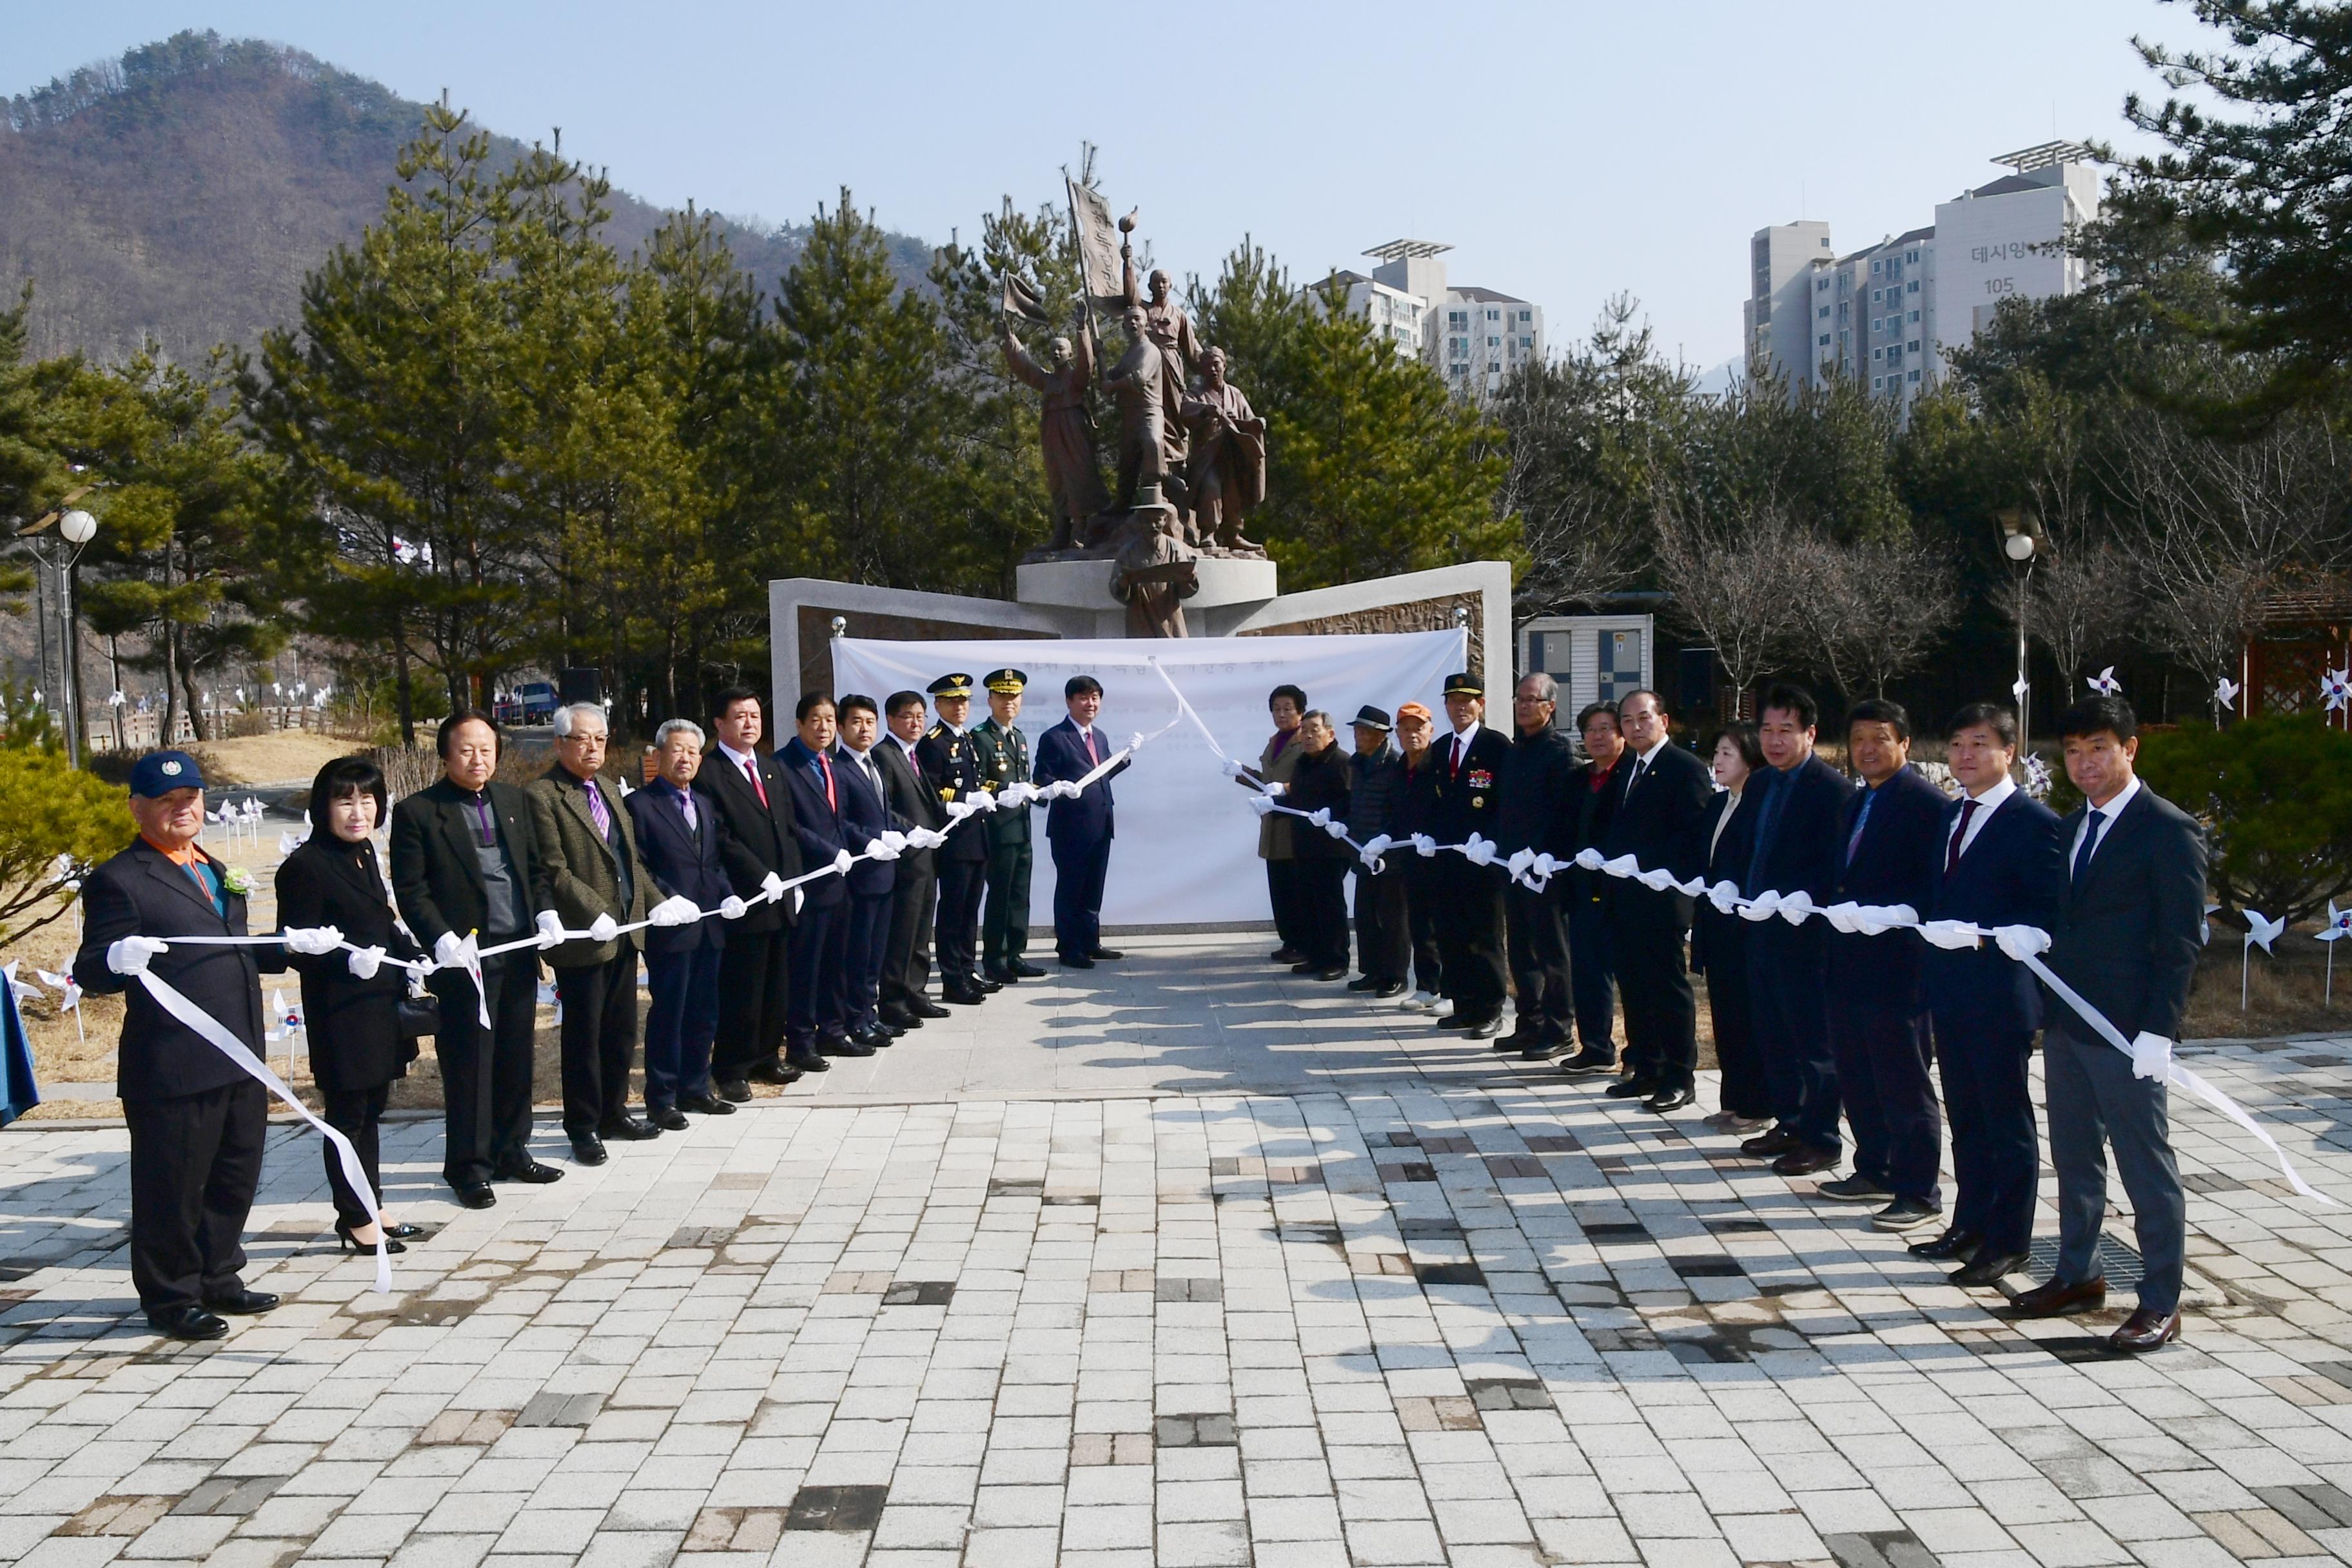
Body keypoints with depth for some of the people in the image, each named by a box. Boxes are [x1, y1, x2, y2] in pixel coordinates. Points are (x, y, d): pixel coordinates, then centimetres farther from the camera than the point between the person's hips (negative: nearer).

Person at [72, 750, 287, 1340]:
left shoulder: (215, 873, 19)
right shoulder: (119, 880, -9)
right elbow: (91, 972, -14)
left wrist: (289, 948, 17)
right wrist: (117, 960, -35)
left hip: (239, 1064, 8)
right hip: (172, 1068, -8)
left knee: (235, 1179, 17)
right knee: (172, 1187, 3)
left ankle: (217, 1279, 32)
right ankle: (171, 1298, 17)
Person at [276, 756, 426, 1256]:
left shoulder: (363, 852, 10)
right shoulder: (306, 865, -16)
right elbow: (297, 950, -17)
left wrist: (409, 956, 5)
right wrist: (350, 961, -29)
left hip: (380, 1004, 8)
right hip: (341, 1013, -8)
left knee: (371, 1109, 17)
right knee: (348, 1115, 2)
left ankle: (370, 1208, 29)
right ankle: (355, 1219, 14)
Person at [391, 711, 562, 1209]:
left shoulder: (514, 801, 12)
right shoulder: (417, 812, -5)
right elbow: (411, 891, -8)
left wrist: (545, 910, 0)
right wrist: (441, 938, -20)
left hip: (519, 953, 5)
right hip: (464, 958, -5)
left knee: (516, 1058, 13)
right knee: (468, 1065, 2)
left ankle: (511, 1152, 26)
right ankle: (468, 1166, 14)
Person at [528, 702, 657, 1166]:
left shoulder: (609, 791, 15)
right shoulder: (542, 796, -11)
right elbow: (555, 870, -18)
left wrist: (657, 901, 8)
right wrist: (596, 914, -23)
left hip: (623, 933, 8)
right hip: (582, 937, -8)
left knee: (621, 1031, 16)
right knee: (583, 1036, 4)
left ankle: (612, 1112, 30)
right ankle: (583, 1127, 16)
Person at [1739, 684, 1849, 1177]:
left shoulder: (1830, 788, -14)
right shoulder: (1764, 785, 13)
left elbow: (1837, 868, -18)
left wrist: (1790, 902, -23)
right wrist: (1749, 896, 9)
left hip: (1805, 933, -9)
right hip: (1763, 931, 9)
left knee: (1814, 1039, 0)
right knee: (1775, 1036, 16)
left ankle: (1820, 1139, 8)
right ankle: (1789, 1125, 27)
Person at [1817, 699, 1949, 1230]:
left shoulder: (1926, 803, -12)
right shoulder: (1856, 804, 16)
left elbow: (1935, 888, -18)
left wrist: (1875, 913, -23)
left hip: (1896, 963, -9)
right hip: (1849, 964, 9)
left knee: (1904, 1081, -1)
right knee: (1856, 1076, 16)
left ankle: (1919, 1193, 7)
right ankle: (1874, 1171, 29)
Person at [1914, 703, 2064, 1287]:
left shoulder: (2033, 822, -11)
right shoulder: (1952, 817, 14)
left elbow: (2049, 914, -15)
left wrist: (1984, 934, -23)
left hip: (2001, 996, -8)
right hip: (1951, 993, 8)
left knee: (2007, 1123, 3)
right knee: (1965, 1118, 16)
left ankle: (2009, 1243, 11)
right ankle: (1970, 1226, 27)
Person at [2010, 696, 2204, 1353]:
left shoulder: (2169, 830, -10)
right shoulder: (2069, 828, 13)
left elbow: (2181, 941, -13)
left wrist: (2158, 1031, -17)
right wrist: (2030, 937, 2)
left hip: (2127, 1031, -7)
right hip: (2066, 1024, 8)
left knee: (2147, 1168, 1)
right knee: (2074, 1158, 16)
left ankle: (2160, 1304, 10)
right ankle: (2078, 1276, 29)